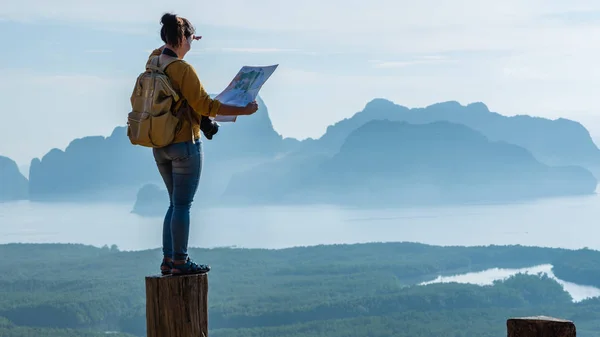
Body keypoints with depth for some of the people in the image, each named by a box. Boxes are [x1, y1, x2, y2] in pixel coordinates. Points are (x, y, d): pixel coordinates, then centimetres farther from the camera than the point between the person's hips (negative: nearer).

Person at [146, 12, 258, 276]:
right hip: (184, 143, -8)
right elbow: (204, 105, -18)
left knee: (176, 203, 16)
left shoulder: (153, 65, 4)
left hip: (159, 146, 8)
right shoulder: (182, 69, -17)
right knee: (183, 204, 0)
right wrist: (243, 111, -13)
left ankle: (168, 260, 16)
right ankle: (180, 262, 3)